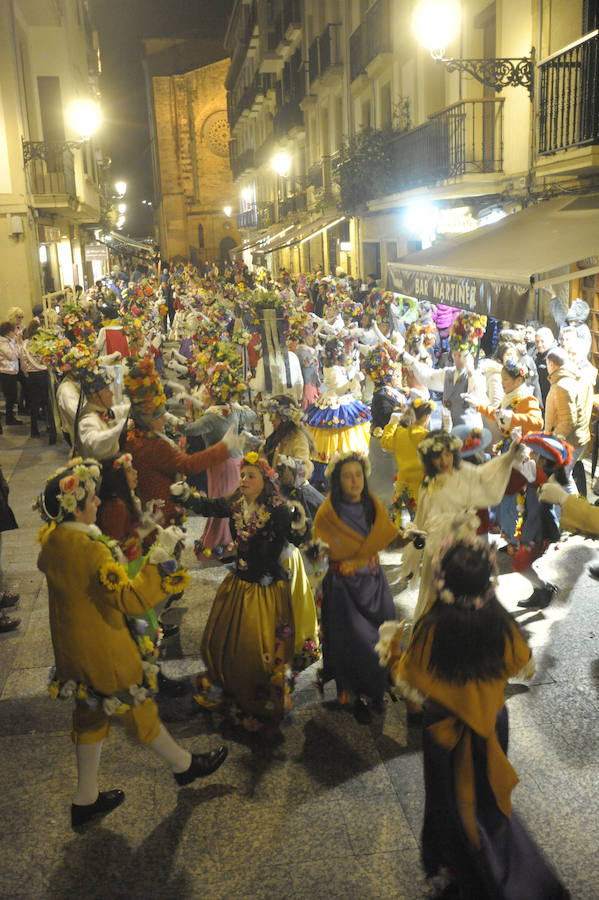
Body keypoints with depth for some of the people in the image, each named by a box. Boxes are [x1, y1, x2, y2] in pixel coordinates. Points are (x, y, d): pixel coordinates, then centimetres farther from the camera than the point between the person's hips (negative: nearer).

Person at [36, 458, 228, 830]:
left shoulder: (50, 538, -5)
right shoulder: (89, 550, -32)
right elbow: (130, 599, -36)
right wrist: (161, 556, -37)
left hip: (71, 644, 8)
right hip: (102, 650, -8)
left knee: (92, 714, 22)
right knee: (138, 708, 12)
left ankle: (86, 799, 35)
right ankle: (185, 765, 36)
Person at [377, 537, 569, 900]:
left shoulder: (432, 630, -31)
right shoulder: (502, 624, -22)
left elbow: (410, 687, -18)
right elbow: (526, 668, -3)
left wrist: (392, 648, -3)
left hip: (447, 730, -3)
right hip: (492, 722, 3)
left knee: (453, 797, 23)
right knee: (488, 792, 29)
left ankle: (461, 871, 44)